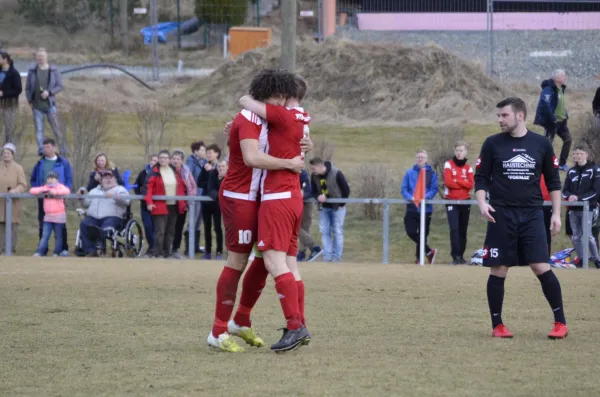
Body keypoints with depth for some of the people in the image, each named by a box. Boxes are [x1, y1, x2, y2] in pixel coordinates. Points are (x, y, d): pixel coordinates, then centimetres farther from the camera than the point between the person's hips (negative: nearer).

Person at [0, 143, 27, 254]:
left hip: (13, 202, -2)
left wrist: (15, 190, -20)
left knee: (13, 225, -2)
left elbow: (23, 185, -2)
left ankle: (11, 249, 1)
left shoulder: (18, 168, 2)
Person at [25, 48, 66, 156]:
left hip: (50, 104, -2)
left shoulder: (54, 71, 2)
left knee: (56, 128, -5)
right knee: (39, 129, 0)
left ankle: (63, 150, 0)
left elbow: (59, 86, 1)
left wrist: (49, 92, -14)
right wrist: (30, 101, 0)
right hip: (37, 105, 2)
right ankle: (41, 150, 4)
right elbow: (27, 87, 11)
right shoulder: (32, 72, 7)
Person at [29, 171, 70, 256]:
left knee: (58, 236, 6)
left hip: (59, 215, -3)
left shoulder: (60, 187, -2)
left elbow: (67, 191, -23)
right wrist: (40, 192, -11)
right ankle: (39, 252, -6)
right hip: (48, 216, 3)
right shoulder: (45, 188, 11)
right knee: (45, 236, -2)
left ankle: (57, 253, 13)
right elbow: (32, 190, 8)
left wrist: (55, 192, -28)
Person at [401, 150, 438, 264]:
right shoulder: (410, 173, 7)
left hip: (426, 208, -1)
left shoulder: (432, 173, 3)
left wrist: (425, 197, -21)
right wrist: (411, 197, -17)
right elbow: (404, 189, 2)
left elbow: (434, 189, -4)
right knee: (411, 231, -7)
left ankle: (419, 257, 15)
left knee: (423, 233, 3)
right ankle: (429, 252, 8)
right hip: (412, 208, 1)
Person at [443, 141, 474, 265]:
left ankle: (461, 255, 17)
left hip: (465, 202, 3)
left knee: (463, 230, 8)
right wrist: (463, 183, -7)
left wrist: (456, 181, -12)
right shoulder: (449, 164, 0)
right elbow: (448, 182, -12)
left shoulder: (468, 168, 9)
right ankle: (455, 256, -17)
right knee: (454, 229, -14)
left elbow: (470, 184, -5)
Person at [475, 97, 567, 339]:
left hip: (532, 215, 0)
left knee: (542, 267, -9)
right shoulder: (492, 144, 3)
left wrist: (556, 213, 5)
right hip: (501, 216, 0)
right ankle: (497, 325, 12)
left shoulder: (541, 144, 4)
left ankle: (560, 322, -1)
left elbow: (553, 181, 11)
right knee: (498, 270, 0)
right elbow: (481, 178, 5)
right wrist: (482, 203, -12)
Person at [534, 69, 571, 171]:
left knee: (567, 139, 10)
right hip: (551, 121, -10)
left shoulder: (560, 89, 11)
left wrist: (565, 115, 10)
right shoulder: (549, 89, -20)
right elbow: (545, 105, -30)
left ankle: (562, 164, 18)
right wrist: (552, 119, -25)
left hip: (561, 120, 10)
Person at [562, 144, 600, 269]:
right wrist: (569, 196, -14)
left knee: (587, 235, -11)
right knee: (576, 236, 5)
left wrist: (579, 197, -17)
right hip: (573, 209, 5)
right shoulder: (571, 171, 11)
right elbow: (565, 191, 10)